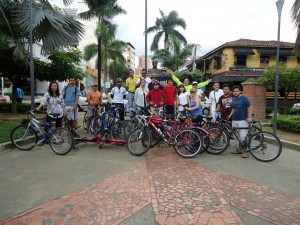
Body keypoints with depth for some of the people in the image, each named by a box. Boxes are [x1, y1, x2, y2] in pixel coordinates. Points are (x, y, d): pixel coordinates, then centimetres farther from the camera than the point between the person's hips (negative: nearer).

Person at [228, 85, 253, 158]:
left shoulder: (244, 98, -5)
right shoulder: (233, 99, 14)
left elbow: (250, 107, -6)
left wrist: (249, 117, -14)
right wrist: (230, 116, 10)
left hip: (243, 120, -7)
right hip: (234, 120, 7)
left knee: (243, 136, -10)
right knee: (237, 136, 12)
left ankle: (246, 151, 0)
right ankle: (238, 148, 24)